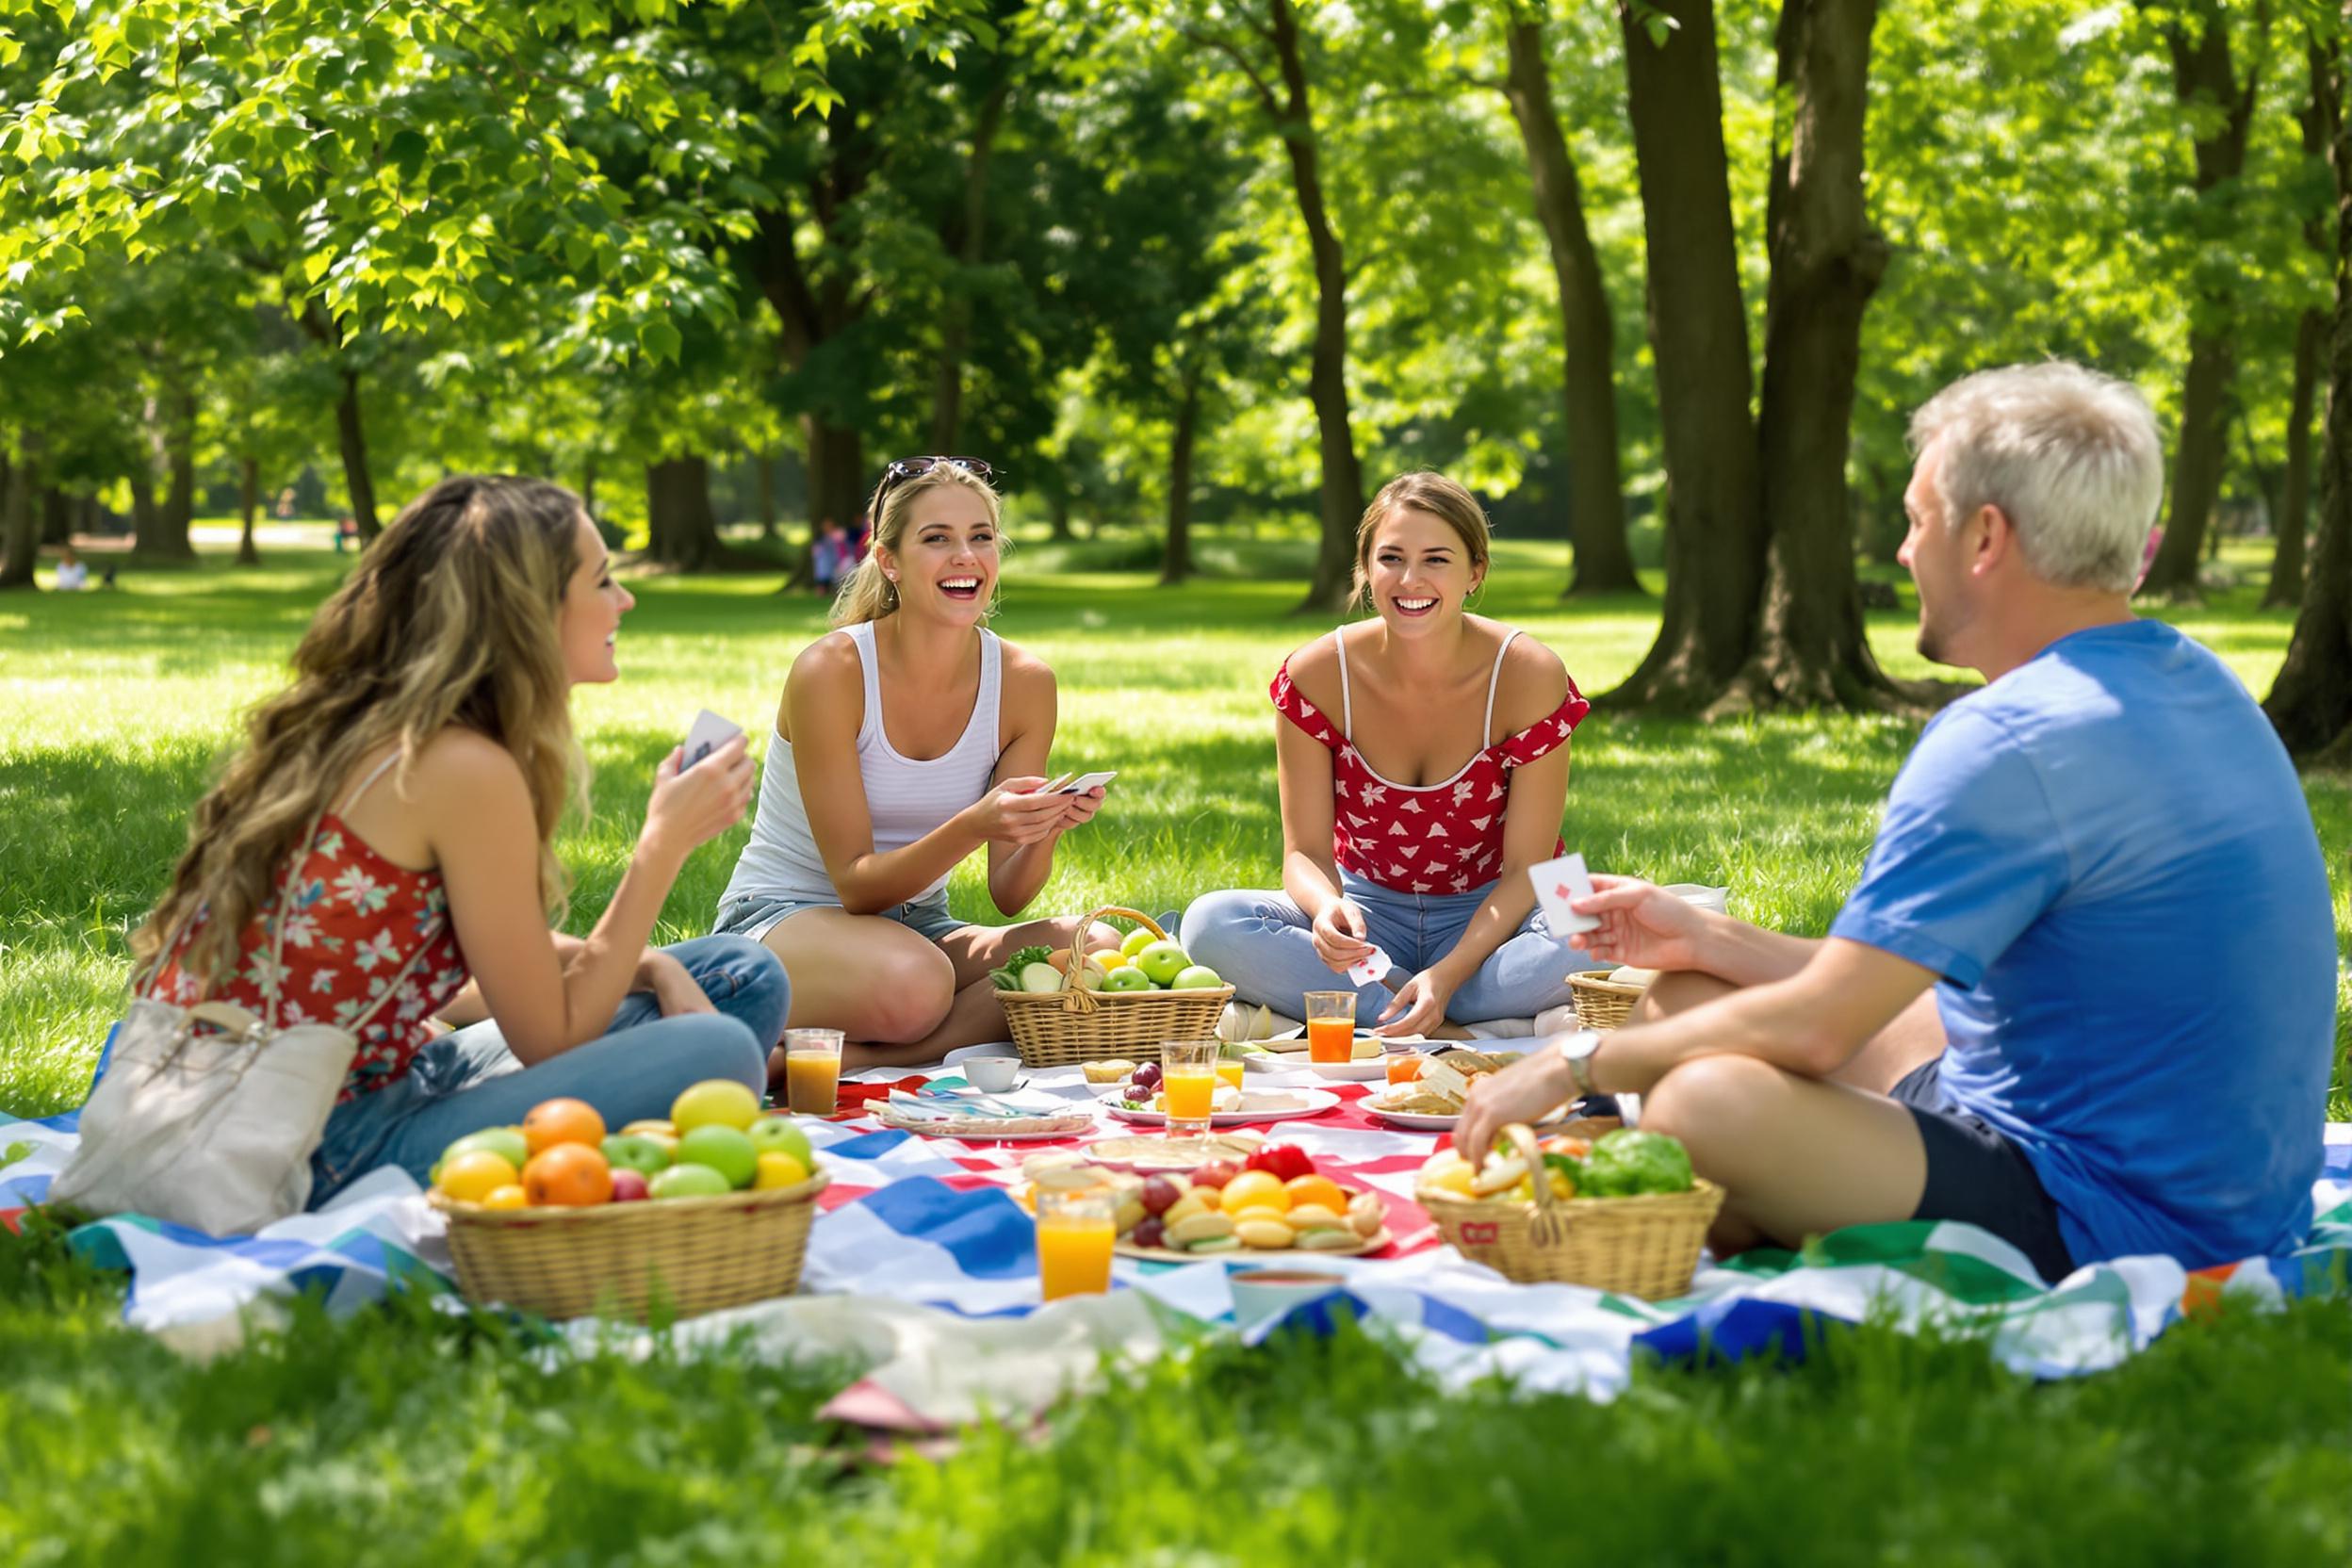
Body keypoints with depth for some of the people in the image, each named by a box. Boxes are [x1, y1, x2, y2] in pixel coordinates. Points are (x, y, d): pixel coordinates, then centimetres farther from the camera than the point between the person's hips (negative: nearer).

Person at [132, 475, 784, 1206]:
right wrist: (665, 844, -8)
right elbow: (551, 1040, -12)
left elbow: (515, 961, 19)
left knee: (748, 981, 9)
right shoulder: (464, 771, -19)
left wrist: (651, 967, 2)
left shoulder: (359, 734, 9)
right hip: (323, 1157, -10)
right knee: (715, 1057, -26)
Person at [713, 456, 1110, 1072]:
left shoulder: (1024, 683, -4)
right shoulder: (830, 671, -17)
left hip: (917, 923, 6)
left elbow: (1008, 895, -2)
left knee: (1094, 952, -24)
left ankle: (841, 1057, -22)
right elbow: (856, 883, -18)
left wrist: (1047, 828, -24)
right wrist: (972, 827, -35)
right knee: (913, 984, -40)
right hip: (781, 915, -6)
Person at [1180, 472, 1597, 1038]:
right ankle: (1431, 1027, -25)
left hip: (1488, 917, -1)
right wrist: (1327, 908, -34)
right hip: (1366, 911, 1)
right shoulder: (1316, 676, -12)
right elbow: (1305, 849, -8)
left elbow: (1526, 870, -14)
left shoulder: (1529, 677, -16)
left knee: (1581, 952, -37)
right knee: (1210, 923, -27)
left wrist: (1448, 974, -30)